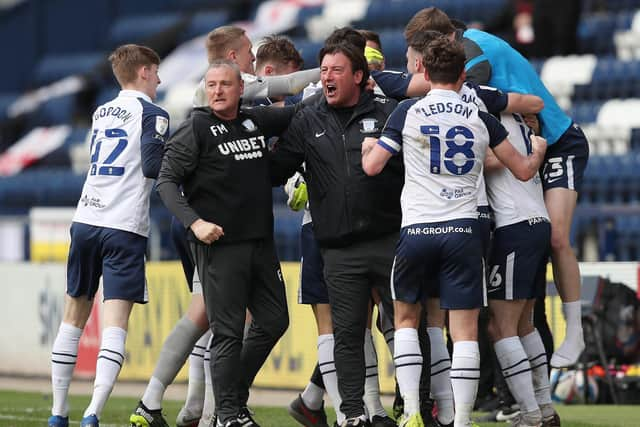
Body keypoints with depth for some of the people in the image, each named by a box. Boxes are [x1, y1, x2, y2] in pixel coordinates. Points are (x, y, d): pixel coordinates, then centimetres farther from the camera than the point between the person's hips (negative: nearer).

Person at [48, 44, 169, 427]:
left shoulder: (102, 112, 18)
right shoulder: (152, 113, -3)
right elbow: (153, 167, -14)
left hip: (86, 220, 6)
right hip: (125, 227, -6)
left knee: (75, 315, 15)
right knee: (116, 322, -10)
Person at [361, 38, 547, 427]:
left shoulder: (407, 112, 0)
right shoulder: (480, 117, 5)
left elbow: (372, 166, -1)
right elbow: (524, 170, 12)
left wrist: (367, 146, 22)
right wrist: (538, 149, 35)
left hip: (417, 230, 0)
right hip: (463, 230, 0)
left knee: (406, 319, 18)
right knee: (465, 331, 0)